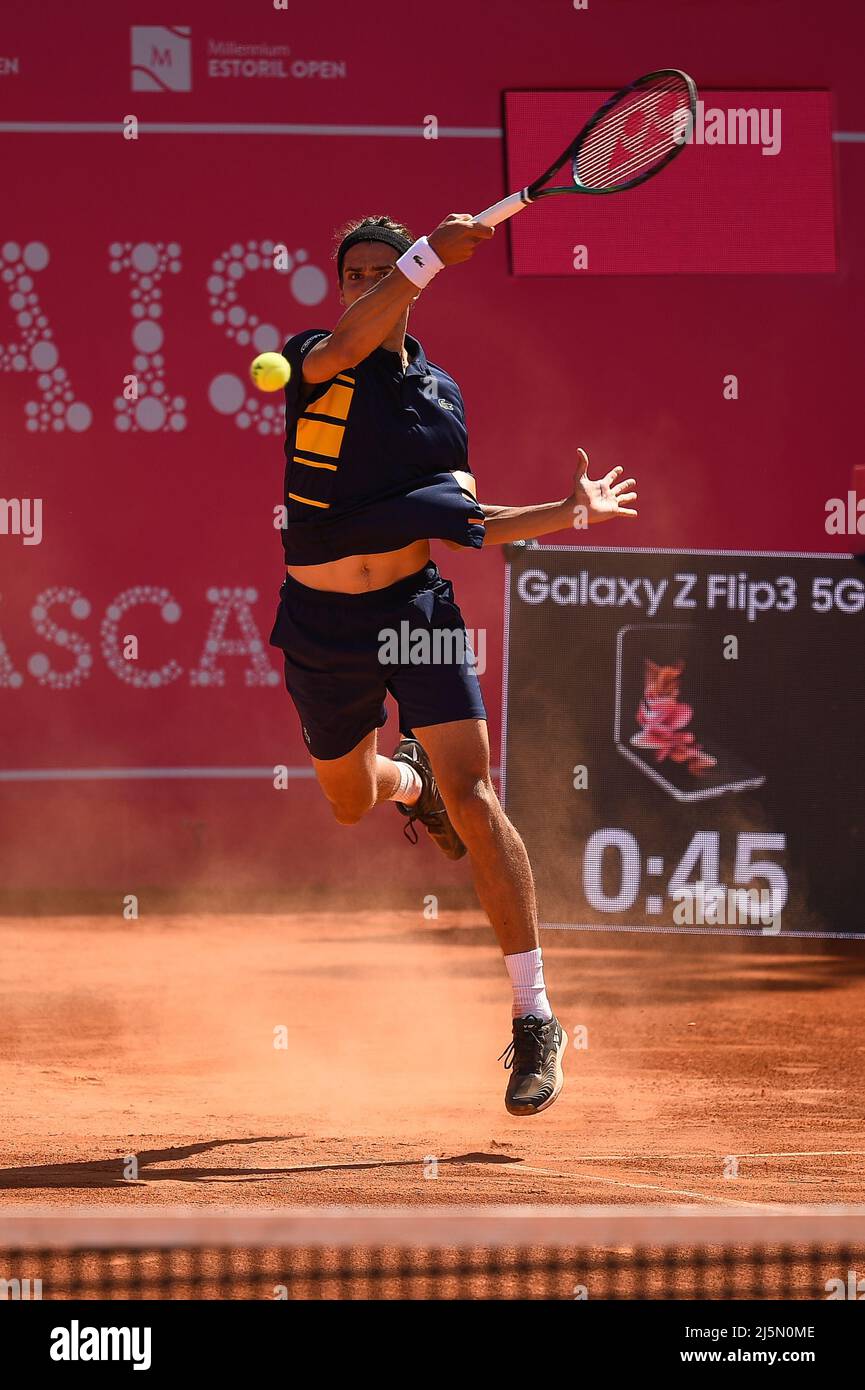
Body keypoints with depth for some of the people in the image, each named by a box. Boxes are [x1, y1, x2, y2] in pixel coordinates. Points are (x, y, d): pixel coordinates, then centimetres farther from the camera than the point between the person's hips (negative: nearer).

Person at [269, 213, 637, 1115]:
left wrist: (574, 511, -1)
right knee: (350, 805, 18)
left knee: (470, 793, -17)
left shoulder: (439, 396, 7)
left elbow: (466, 525, 10)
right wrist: (433, 253, -38)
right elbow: (346, 345, -28)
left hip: (415, 606, 0)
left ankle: (534, 1020, -17)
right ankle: (407, 778, 60)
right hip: (322, 624, 0)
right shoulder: (312, 363, -3)